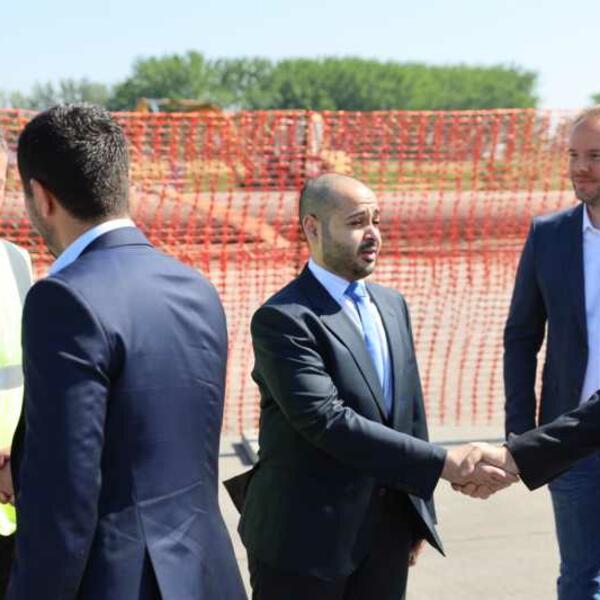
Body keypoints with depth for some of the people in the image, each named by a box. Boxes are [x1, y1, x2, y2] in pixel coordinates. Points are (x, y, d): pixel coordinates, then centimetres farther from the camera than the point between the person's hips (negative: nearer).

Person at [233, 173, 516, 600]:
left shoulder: (392, 305, 11)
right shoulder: (282, 319, -15)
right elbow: (328, 422, -24)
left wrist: (420, 517, 13)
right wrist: (443, 463, -25)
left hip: (388, 534, 7)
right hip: (306, 539, -6)